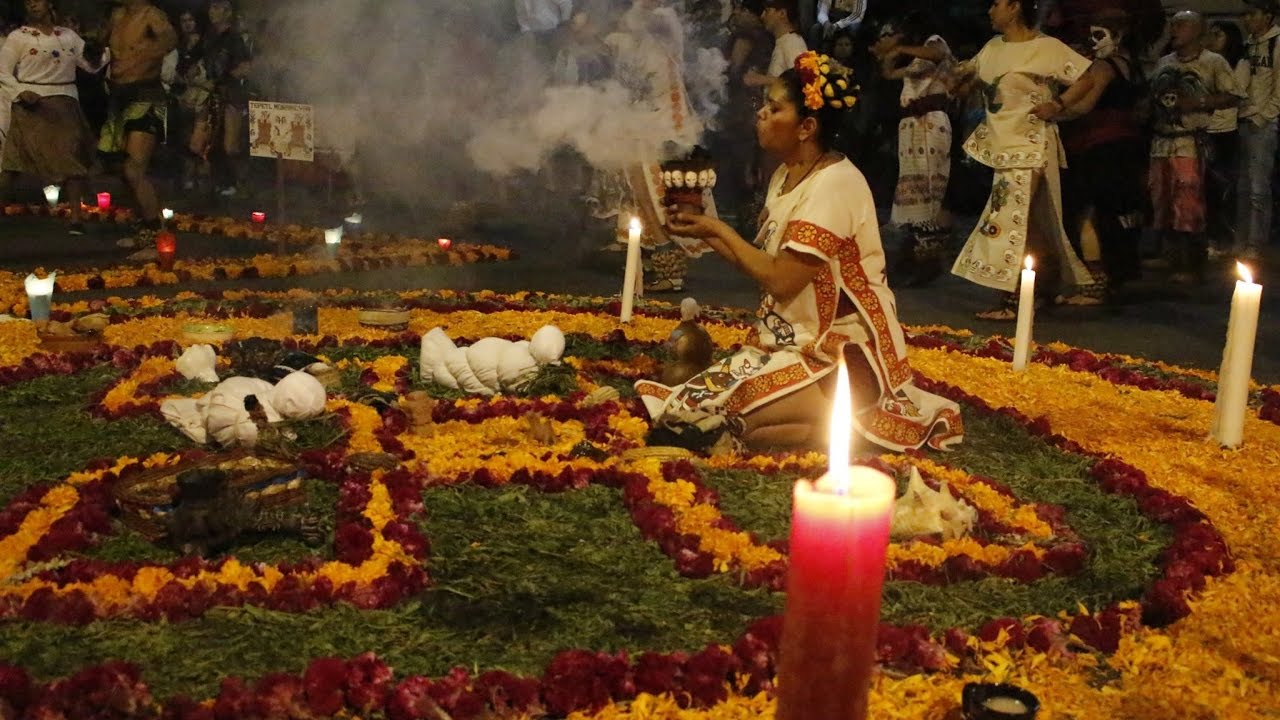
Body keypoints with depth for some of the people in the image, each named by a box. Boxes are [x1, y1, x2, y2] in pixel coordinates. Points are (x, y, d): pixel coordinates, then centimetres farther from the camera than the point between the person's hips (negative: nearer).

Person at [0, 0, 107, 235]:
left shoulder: (69, 35, 12)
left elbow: (92, 64, 11)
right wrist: (21, 93, -18)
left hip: (65, 104, 3)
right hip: (31, 105, -3)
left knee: (73, 160, 0)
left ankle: (76, 219, 4)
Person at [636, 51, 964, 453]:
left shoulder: (834, 185, -19)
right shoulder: (787, 175, 10)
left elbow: (781, 281, -22)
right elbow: (764, 265, 8)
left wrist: (720, 230, -11)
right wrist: (709, 236, -2)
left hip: (840, 356, -9)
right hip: (796, 340, 9)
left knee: (702, 412, -20)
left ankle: (843, 421, -8)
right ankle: (835, 409, 3)